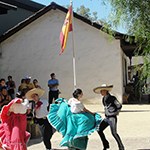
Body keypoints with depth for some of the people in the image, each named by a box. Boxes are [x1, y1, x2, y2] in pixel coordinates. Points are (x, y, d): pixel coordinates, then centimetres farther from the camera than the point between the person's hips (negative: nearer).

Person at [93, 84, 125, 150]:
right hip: (107, 118, 8)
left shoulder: (112, 98, -13)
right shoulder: (104, 99, 10)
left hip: (112, 118, -8)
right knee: (99, 130, 3)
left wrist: (115, 113, -6)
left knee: (114, 133, -13)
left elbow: (119, 106, -14)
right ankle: (106, 145, 17)